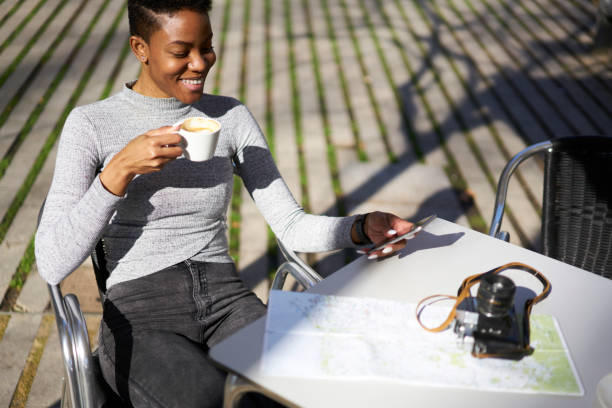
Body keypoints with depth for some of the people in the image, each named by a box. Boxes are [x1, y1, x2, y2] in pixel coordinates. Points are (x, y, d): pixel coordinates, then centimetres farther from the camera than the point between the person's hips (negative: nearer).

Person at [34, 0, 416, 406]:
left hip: (229, 301, 3)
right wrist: (122, 169, -17)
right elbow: (52, 264, -7)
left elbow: (292, 225, 6)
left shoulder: (231, 116, 9)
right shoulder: (91, 124, -1)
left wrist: (362, 228, -14)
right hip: (140, 318, -2)